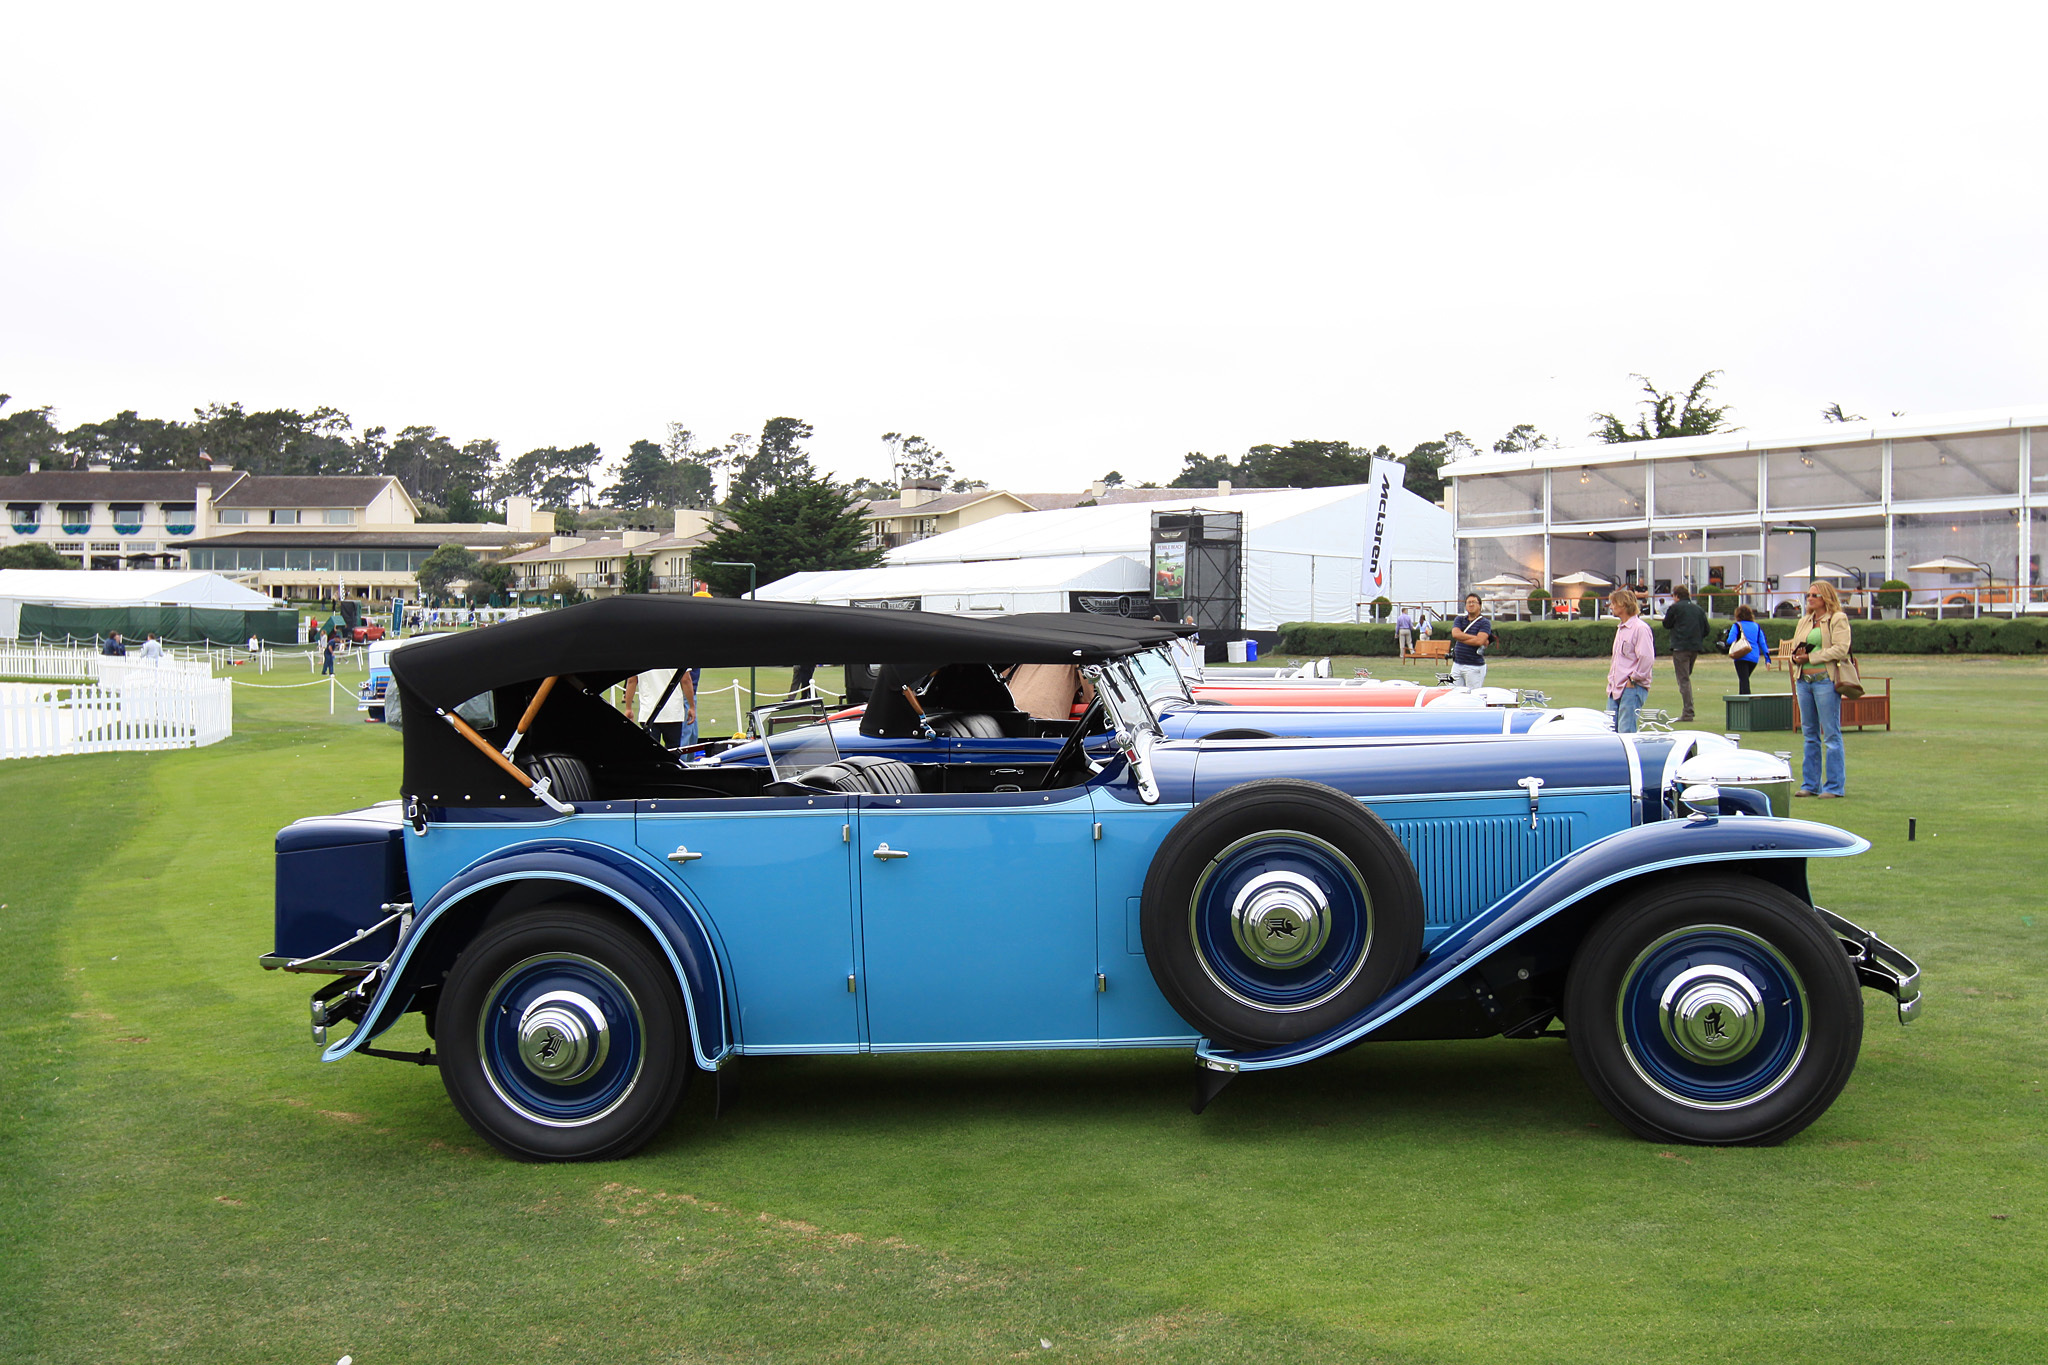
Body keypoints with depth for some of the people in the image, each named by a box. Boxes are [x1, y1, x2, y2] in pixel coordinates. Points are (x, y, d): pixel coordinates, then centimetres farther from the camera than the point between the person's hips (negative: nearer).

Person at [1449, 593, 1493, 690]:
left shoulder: (1485, 622, -2)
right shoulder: (1459, 620, 13)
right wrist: (1474, 637, -11)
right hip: (1457, 665, 5)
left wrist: (1461, 639, -8)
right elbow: (1455, 634, -7)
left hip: (1474, 667, -5)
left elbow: (1479, 641, -17)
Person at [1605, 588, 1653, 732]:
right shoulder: (1621, 629, 20)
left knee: (1626, 732, -12)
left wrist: (1633, 679, -14)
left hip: (1632, 689, -9)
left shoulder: (1640, 628, -11)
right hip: (1615, 690, 9)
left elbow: (1647, 658, -19)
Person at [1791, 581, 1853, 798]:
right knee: (1810, 734, 11)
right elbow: (1795, 648, 20)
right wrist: (1797, 657, -3)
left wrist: (1810, 657, -14)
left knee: (1831, 735, -4)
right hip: (1804, 680, 7)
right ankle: (1810, 784, 16)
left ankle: (1835, 786, 0)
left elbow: (1841, 649, -13)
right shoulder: (1804, 622, 19)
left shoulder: (1838, 620, -2)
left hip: (1826, 680, -7)